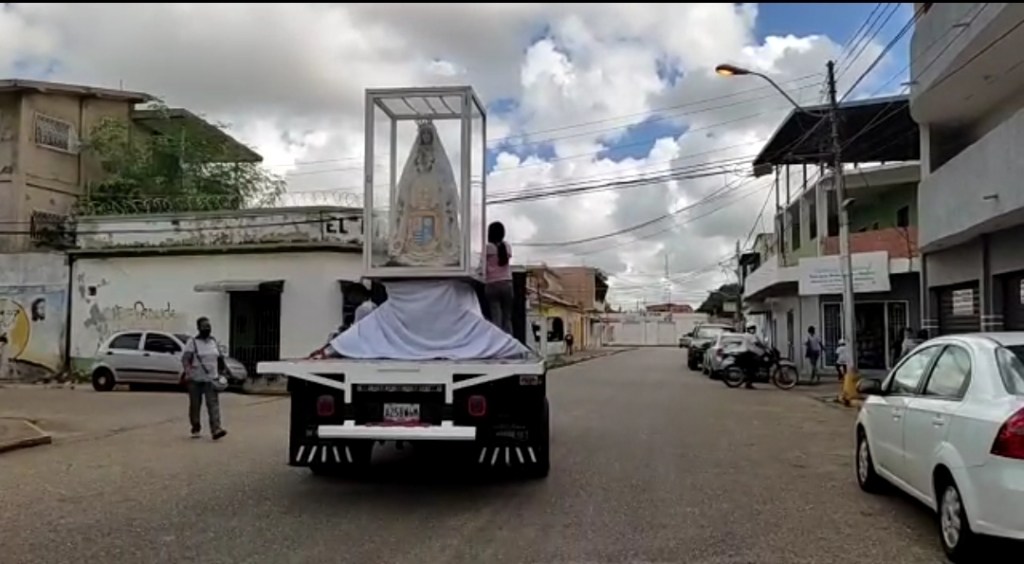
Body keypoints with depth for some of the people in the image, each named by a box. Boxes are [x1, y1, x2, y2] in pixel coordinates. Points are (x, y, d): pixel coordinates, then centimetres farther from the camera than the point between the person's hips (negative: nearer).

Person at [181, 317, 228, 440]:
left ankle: (216, 430, -18)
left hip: (211, 379, 3)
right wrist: (188, 372, -29)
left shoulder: (214, 342, 10)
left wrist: (224, 368, 15)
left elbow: (220, 359, 20)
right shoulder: (192, 342, -5)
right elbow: (185, 358, -15)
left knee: (213, 404, -10)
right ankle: (196, 429, 26)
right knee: (195, 405, 8)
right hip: (195, 379, -2)